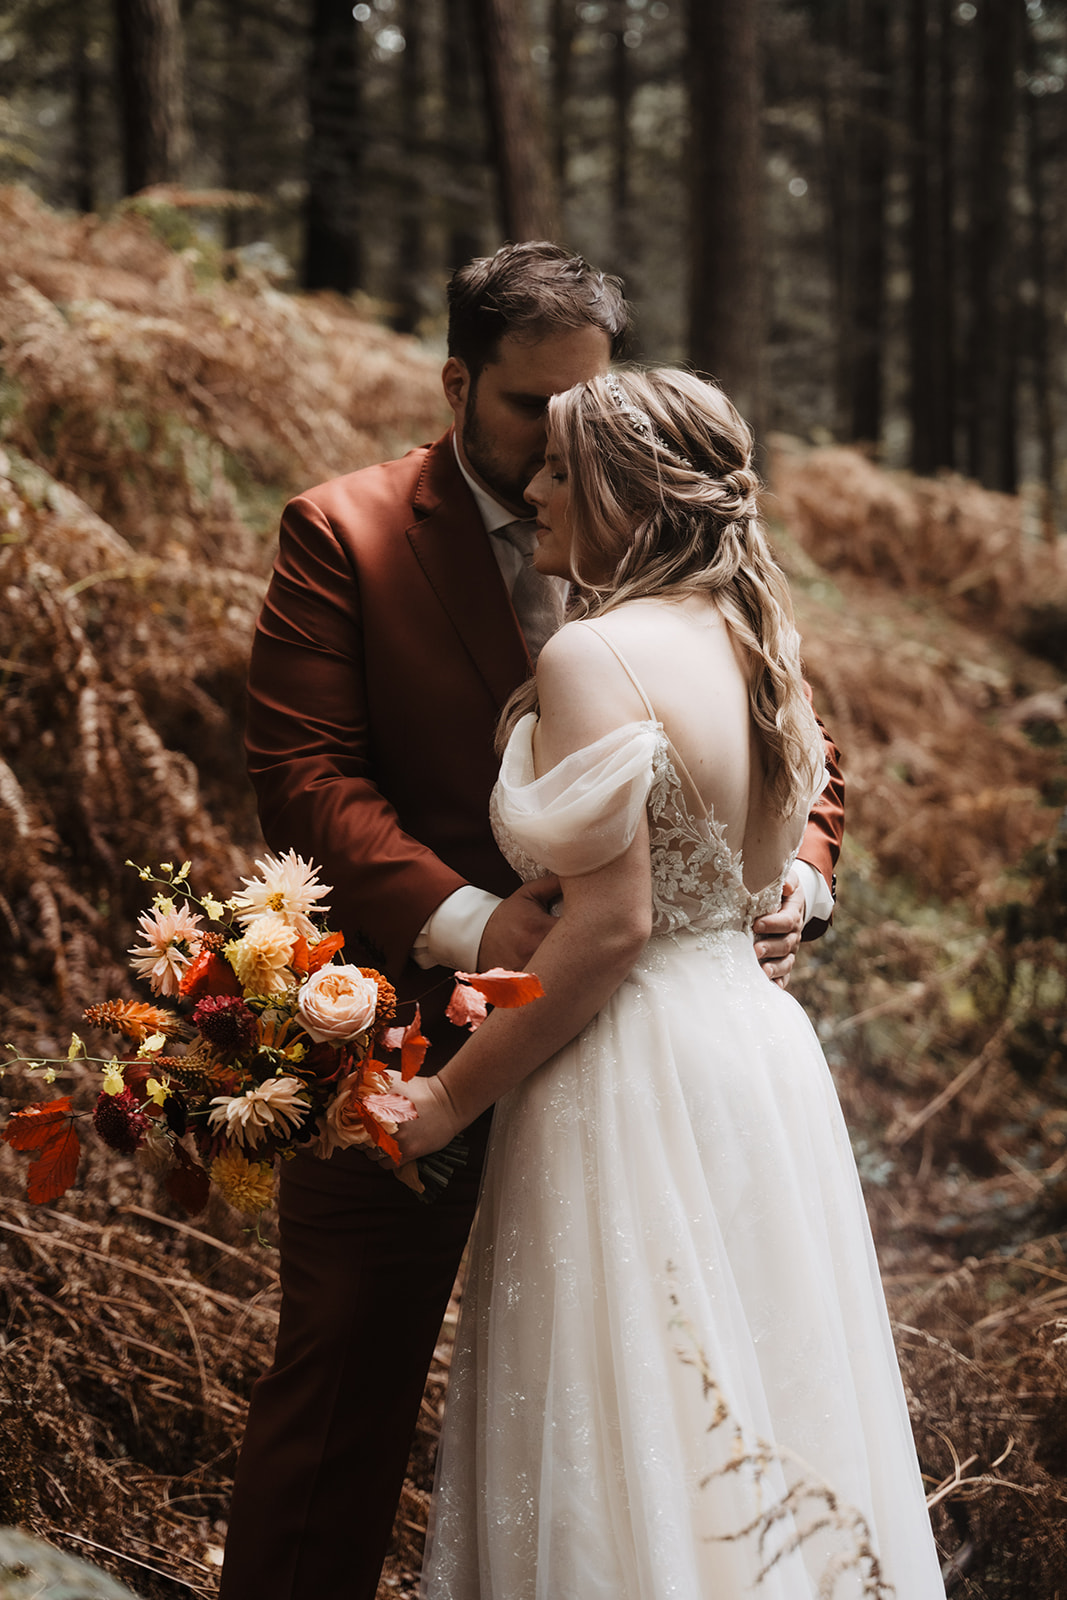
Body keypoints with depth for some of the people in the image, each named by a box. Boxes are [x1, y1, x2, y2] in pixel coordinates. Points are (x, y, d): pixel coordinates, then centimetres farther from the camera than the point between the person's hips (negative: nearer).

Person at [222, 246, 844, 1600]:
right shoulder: (341, 534, -4)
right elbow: (302, 776, -12)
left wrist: (795, 879, -12)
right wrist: (465, 923, -25)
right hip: (407, 1031, -3)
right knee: (342, 1382, 7)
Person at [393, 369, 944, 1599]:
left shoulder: (596, 653, -16)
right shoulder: (753, 644, 10)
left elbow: (613, 918, -22)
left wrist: (450, 1094, -14)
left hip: (640, 1071, -9)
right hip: (759, 1045, 9)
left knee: (632, 1453, 2)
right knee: (745, 1424, 17)